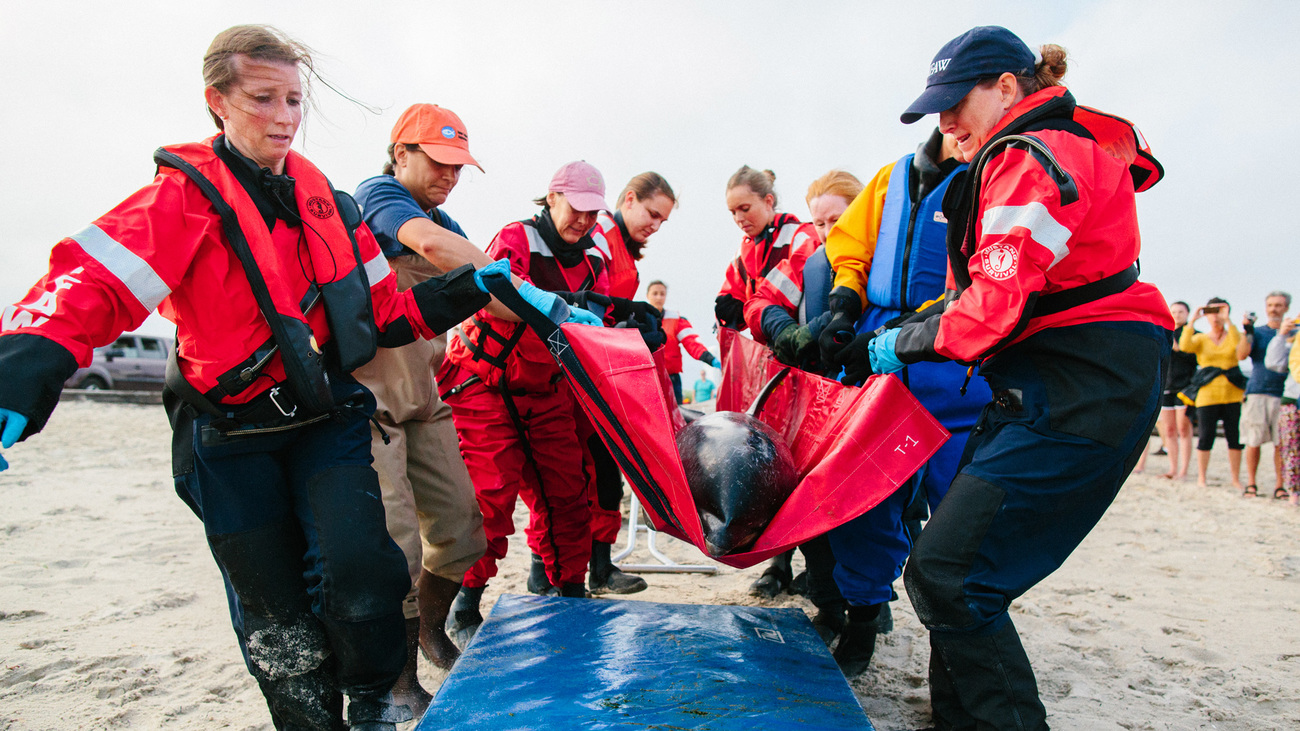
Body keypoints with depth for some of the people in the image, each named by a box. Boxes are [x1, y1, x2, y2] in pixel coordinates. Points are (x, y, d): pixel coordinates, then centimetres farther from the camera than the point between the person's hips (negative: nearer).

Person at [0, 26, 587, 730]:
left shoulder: (328, 202, 8)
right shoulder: (185, 196, -7)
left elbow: (384, 311, 10)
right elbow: (91, 287, -20)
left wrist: (473, 287, -1)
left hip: (326, 419, 2)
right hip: (233, 438, -2)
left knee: (358, 569, -17)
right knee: (275, 616, 7)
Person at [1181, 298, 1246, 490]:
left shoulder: (1233, 336, 10)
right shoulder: (1200, 339, 10)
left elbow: (1238, 345, -14)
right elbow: (1184, 346, -12)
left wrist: (1227, 320, -17)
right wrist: (1193, 321, -14)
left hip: (1233, 393, 1)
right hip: (1208, 394, -1)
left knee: (1235, 437, 2)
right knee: (1206, 437, -1)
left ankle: (1236, 479, 13)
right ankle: (1201, 478, 8)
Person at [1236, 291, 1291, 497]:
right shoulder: (1257, 332, 11)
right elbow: (1241, 355, -5)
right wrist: (1247, 332, -16)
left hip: (1283, 393, 1)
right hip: (1257, 391, -1)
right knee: (1254, 441, 0)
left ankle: (1280, 485, 6)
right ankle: (1250, 482, 8)